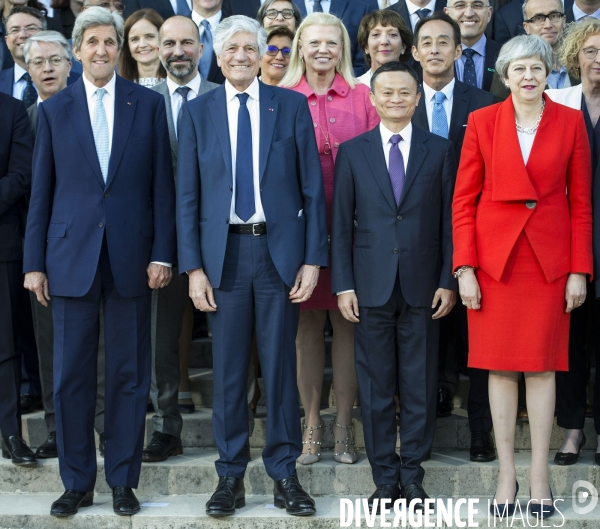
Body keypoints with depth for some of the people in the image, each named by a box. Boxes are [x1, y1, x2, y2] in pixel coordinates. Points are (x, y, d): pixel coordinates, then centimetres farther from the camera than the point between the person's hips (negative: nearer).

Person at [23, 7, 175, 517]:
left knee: (129, 374, 6)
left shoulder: (149, 103, 5)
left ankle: (123, 480, 18)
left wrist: (162, 253, -4)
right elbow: (41, 192, 6)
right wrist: (34, 262, 2)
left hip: (131, 256, 0)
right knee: (72, 374, 4)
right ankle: (77, 481, 17)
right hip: (72, 256, 1)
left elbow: (163, 184, 3)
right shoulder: (54, 109, 7)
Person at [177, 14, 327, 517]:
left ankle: (285, 473, 16)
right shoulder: (197, 112, 7)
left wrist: (313, 259, -4)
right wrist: (194, 267, -2)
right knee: (228, 369, 5)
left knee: (281, 365, 5)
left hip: (281, 249, -1)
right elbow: (187, 197, 5)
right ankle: (230, 476, 16)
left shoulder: (292, 106, 4)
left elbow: (313, 189, 3)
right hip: (225, 252, 1)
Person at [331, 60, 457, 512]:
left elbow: (449, 220, 5)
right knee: (376, 386, 5)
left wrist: (448, 281, -2)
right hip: (371, 285, 0)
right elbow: (341, 224, 5)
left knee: (420, 385, 5)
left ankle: (412, 475, 16)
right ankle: (385, 478, 15)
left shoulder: (439, 150, 6)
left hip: (422, 286, 0)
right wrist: (343, 285, -2)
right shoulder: (353, 152, 6)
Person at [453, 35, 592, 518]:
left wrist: (580, 270, -2)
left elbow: (581, 202, 3)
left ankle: (540, 477, 12)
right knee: (501, 367, 3)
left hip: (549, 259, 0)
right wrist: (464, 268, -6)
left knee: (542, 366, 4)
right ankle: (507, 475, 13)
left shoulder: (570, 122, 2)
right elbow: (464, 200, 1)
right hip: (495, 256, 0)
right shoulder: (483, 122, 1)